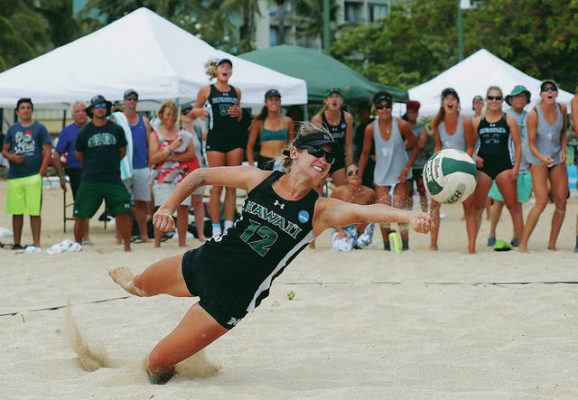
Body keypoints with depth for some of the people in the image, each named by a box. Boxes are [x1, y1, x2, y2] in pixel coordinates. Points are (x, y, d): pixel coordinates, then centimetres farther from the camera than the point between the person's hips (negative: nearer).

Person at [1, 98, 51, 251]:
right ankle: (17, 244, 14)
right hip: (14, 176, 3)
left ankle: (36, 244, -2)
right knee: (16, 212, 7)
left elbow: (47, 151, 0)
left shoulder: (39, 128, 3)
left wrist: (41, 172, -9)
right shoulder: (13, 129, 12)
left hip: (33, 176, -3)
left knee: (34, 212, -5)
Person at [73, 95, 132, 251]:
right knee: (81, 215, -1)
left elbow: (122, 151, 16)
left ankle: (127, 246, 0)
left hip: (113, 179, 0)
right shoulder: (85, 132, 1)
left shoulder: (116, 129, 3)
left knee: (123, 212, -10)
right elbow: (78, 154, 14)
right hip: (90, 180, 0)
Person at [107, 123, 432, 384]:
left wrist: (409, 216, -54)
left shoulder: (321, 211, -17)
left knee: (156, 365, -3)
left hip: (231, 300, -4)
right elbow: (202, 176, 5)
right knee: (141, 285, 32)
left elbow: (364, 212, -37)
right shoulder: (259, 179, -7)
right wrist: (169, 207, -6)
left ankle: (166, 374, 33)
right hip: (205, 262, 4)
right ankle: (131, 282, 69)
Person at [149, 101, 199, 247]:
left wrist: (172, 157, -9)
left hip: (182, 177, 3)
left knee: (183, 208, -2)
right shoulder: (155, 135, 6)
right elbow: (153, 159, -5)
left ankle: (182, 242, 4)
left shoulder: (183, 134, 14)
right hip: (163, 179, -3)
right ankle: (157, 244, -8)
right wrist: (171, 148, -14)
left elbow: (191, 154, 3)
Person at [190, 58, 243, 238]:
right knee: (217, 186, -4)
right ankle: (216, 228, -1)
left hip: (235, 138, 4)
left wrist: (239, 112, 1)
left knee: (232, 186, 3)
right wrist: (197, 112, -12)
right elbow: (195, 111, 10)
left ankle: (229, 225, 7)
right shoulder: (206, 91, 4)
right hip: (215, 138, -4)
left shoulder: (236, 92, 14)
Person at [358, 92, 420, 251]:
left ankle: (404, 241, 3)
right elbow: (365, 154, 4)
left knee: (400, 208, -8)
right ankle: (386, 242, 14)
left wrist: (407, 168, -13)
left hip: (401, 174, -2)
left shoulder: (401, 125, -12)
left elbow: (415, 147, -3)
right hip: (381, 176, 2)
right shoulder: (371, 129, -7)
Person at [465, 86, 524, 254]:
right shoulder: (477, 121, 10)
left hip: (504, 165, -2)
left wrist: (516, 166, -8)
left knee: (513, 205, -1)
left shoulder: (509, 120, 5)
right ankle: (471, 245, -1)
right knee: (476, 206, -3)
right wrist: (473, 158, -7)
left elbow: (517, 145, 3)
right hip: (483, 166, 2)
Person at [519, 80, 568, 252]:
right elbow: (531, 143, -15)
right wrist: (542, 158, -32)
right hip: (538, 160, -5)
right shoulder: (534, 115, -17)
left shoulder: (562, 109, -3)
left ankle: (552, 244, 14)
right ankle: (523, 244, -15)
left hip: (557, 159, 5)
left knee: (561, 202, 2)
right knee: (542, 201, -19)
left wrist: (563, 150, -1)